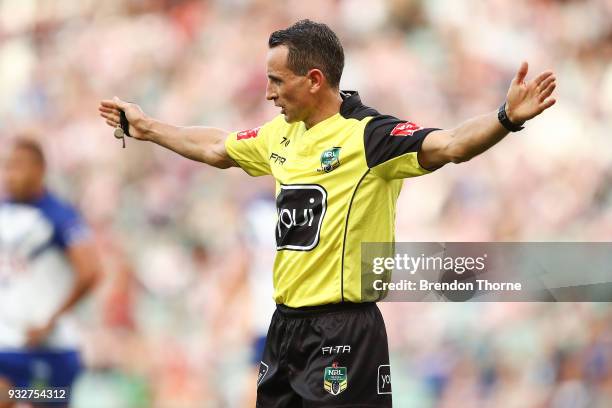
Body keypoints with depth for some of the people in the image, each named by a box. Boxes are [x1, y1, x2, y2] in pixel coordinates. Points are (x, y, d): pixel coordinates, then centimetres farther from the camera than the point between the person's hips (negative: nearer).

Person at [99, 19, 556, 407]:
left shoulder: (369, 134, -14)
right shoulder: (282, 134, 11)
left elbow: (448, 145, -28)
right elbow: (215, 148, 29)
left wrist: (506, 119, -45)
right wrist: (145, 127, 37)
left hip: (344, 331, -8)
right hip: (286, 324, 8)